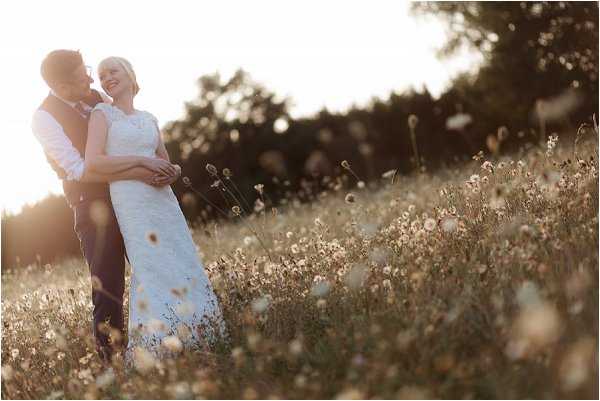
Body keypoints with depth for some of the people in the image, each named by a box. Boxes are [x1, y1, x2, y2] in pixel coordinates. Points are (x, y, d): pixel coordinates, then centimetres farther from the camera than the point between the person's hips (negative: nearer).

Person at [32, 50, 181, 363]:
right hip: (93, 206, -6)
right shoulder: (45, 118, -12)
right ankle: (111, 356, 9)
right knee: (107, 287, -3)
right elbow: (80, 170, -19)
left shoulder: (98, 98, 5)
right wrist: (136, 173, -24)